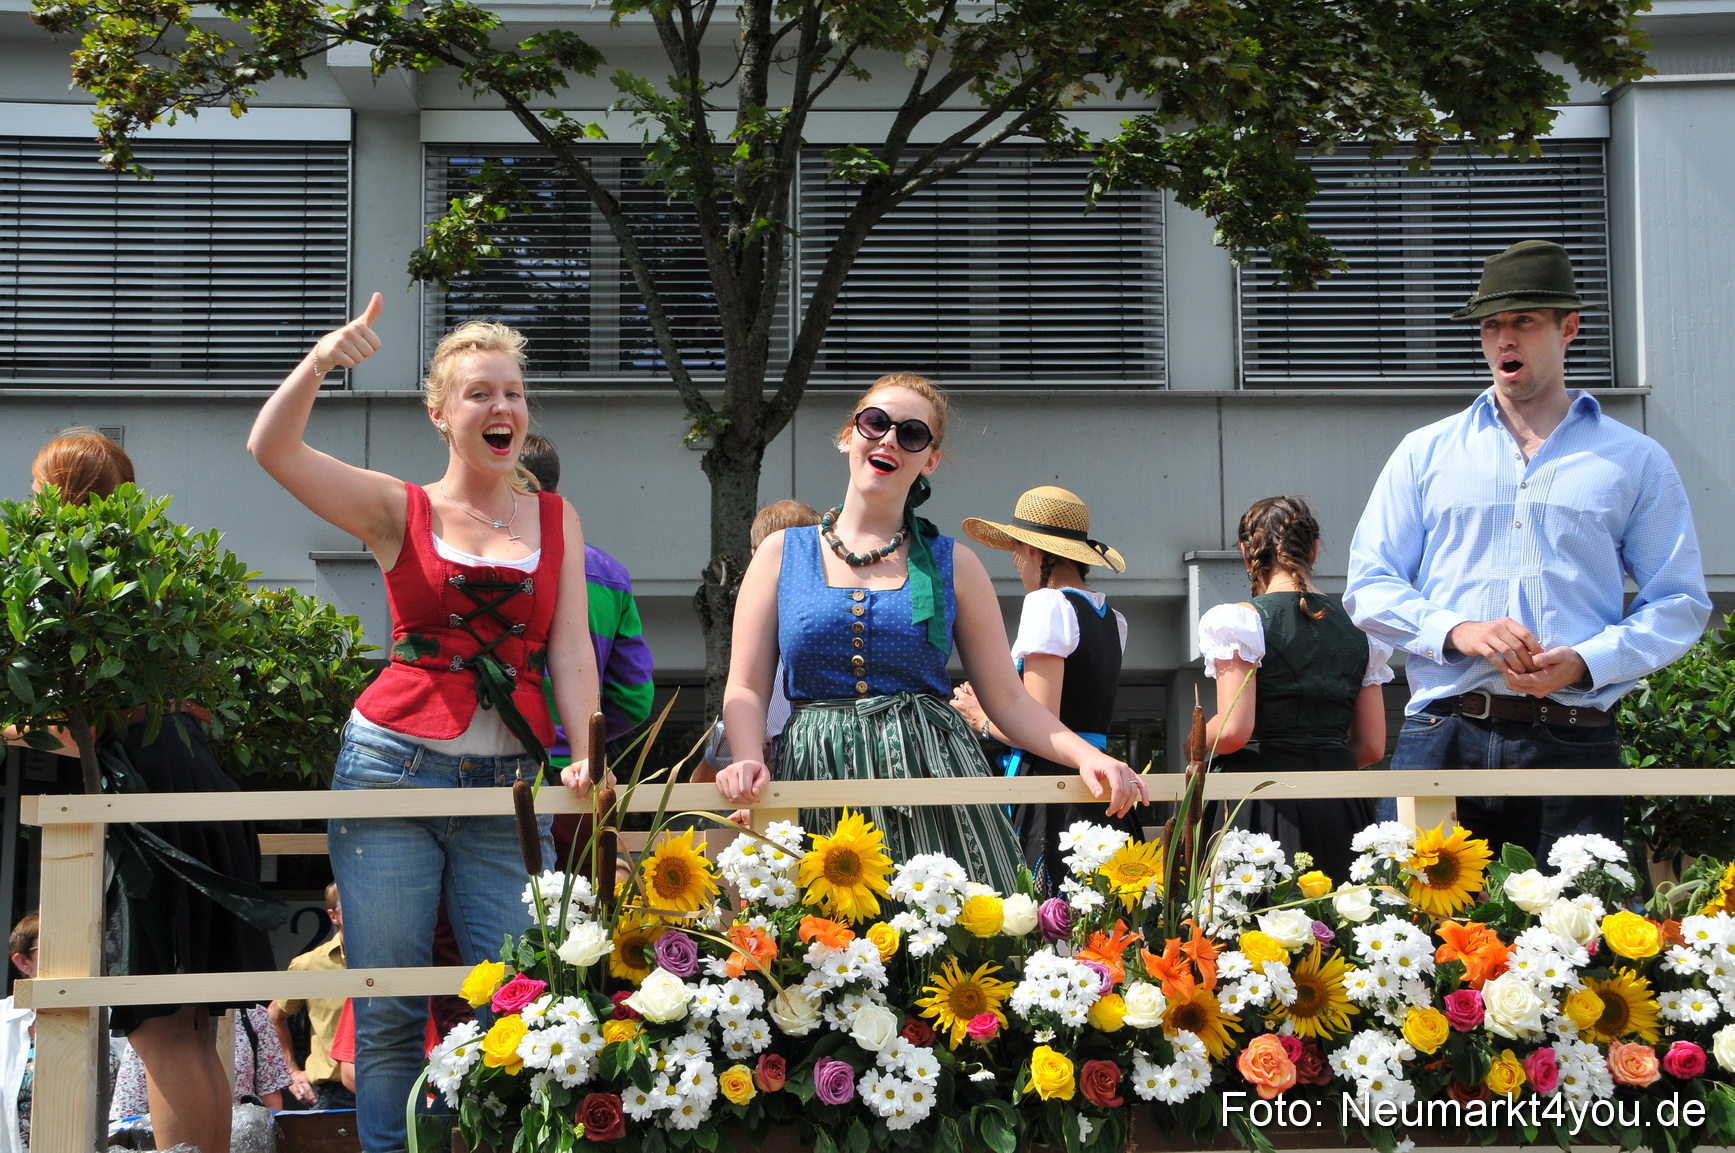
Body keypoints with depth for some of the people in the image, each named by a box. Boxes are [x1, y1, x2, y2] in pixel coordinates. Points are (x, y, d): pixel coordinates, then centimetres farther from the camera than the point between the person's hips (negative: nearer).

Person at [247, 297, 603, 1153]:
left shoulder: (556, 520, 12)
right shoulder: (400, 511, 6)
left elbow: (570, 649, 5)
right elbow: (272, 448, -4)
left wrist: (586, 756, -8)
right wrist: (319, 362, -18)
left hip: (510, 784, 1)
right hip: (394, 766, -1)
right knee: (387, 1008, -1)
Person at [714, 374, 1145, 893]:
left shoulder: (952, 565, 11)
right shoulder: (782, 553, 11)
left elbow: (1008, 700, 8)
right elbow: (746, 690, 6)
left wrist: (1086, 755, -8)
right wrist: (748, 761, -14)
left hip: (934, 778, 0)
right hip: (818, 780, 0)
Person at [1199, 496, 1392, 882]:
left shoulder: (1243, 620, -4)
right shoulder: (1356, 626, 12)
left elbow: (1234, 731, -12)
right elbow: (1371, 746, 12)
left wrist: (1196, 743, 9)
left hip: (1266, 804, -5)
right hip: (1341, 805, 5)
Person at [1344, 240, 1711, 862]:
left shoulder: (1635, 461, 13)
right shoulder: (1425, 453, 16)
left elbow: (1680, 603, 9)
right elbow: (1368, 586, 11)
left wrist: (1586, 662, -8)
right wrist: (1456, 632, -8)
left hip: (1573, 746, -1)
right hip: (1443, 740, 1)